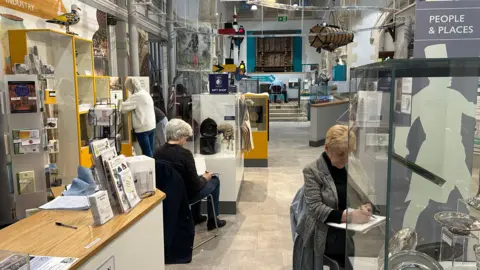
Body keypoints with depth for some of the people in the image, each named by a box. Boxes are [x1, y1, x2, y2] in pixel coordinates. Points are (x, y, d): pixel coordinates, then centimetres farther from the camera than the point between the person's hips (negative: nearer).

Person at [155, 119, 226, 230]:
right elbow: (195, 184, -20)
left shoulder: (158, 152, -5)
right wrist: (204, 178, 2)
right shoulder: (185, 153, -23)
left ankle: (195, 216, 41)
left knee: (198, 179, 32)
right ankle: (212, 220, 26)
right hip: (184, 196, -6)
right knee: (215, 180, 18)